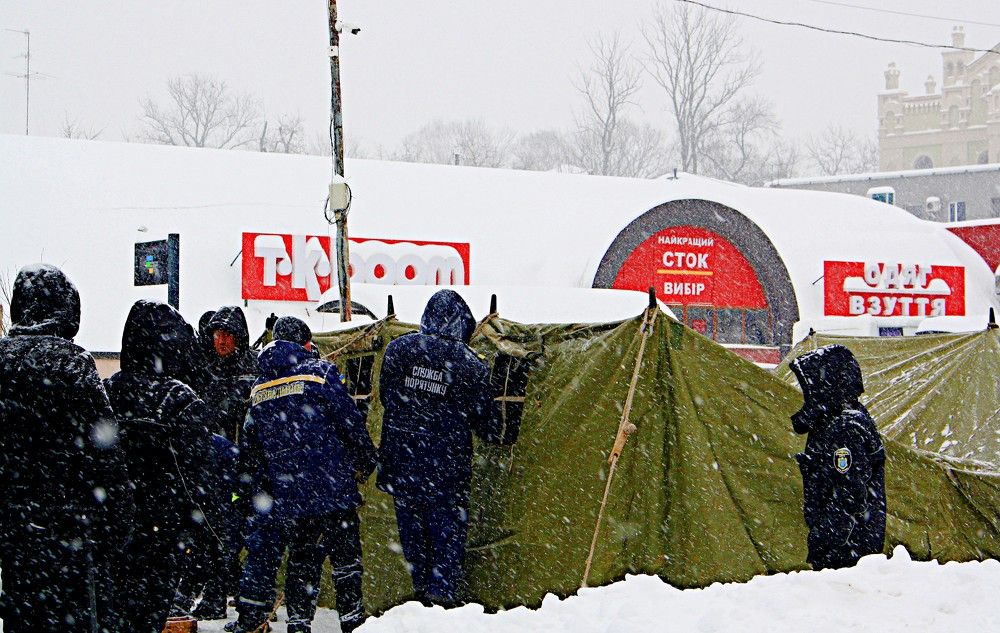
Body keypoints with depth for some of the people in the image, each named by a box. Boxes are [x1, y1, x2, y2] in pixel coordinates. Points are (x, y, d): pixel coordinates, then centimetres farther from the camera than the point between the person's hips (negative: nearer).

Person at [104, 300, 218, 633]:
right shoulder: (183, 401, -13)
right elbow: (197, 469, -12)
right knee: (150, 602, 4)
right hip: (161, 521, -4)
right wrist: (206, 517, -1)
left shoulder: (106, 391, 1)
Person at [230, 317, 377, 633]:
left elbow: (249, 450, 15)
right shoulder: (319, 372, -5)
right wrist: (365, 462, 7)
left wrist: (259, 493, 24)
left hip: (287, 497, 4)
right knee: (346, 554, 4)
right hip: (332, 486, -4)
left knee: (302, 559, 11)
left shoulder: (259, 391, 11)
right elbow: (351, 420, -6)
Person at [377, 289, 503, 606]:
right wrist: (494, 436, 20)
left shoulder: (398, 348, -3)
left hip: (401, 453, 3)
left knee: (411, 521, 14)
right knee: (448, 523, 6)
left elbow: (385, 396, 10)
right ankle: (443, 591, 3)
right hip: (447, 459, -3)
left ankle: (422, 587, 22)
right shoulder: (469, 363, -11)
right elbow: (482, 416, -2)